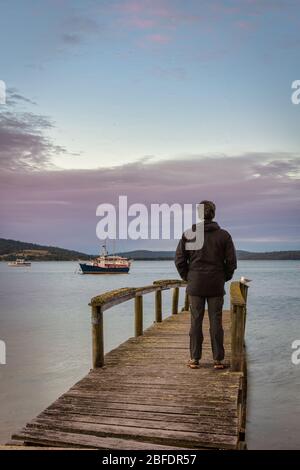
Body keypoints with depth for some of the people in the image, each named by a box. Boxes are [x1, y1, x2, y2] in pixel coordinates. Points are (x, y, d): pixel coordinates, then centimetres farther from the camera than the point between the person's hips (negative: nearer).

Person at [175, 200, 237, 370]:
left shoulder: (188, 234, -2)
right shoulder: (224, 235, -2)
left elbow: (179, 260, -1)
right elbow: (232, 262, -2)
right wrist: (224, 278, 12)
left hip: (195, 285, 0)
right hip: (216, 286, 0)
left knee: (196, 321, 6)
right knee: (216, 322, 5)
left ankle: (194, 359, 11)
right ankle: (218, 359, 10)